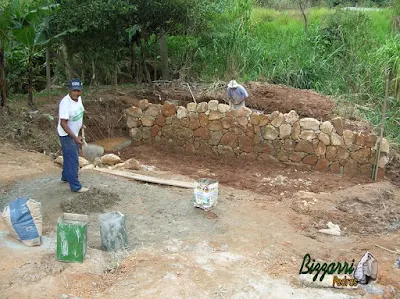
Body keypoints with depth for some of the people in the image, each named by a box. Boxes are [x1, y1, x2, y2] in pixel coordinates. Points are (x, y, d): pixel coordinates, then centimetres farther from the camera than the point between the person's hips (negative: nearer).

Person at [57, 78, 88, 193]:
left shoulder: (78, 98, -4)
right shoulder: (65, 103, -30)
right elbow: (63, 123, -30)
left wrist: (81, 124, 22)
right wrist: (75, 137, -32)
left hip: (74, 133, 9)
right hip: (67, 135, -9)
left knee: (70, 157, 24)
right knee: (73, 160, -6)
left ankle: (66, 176, 43)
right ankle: (75, 186, 1)